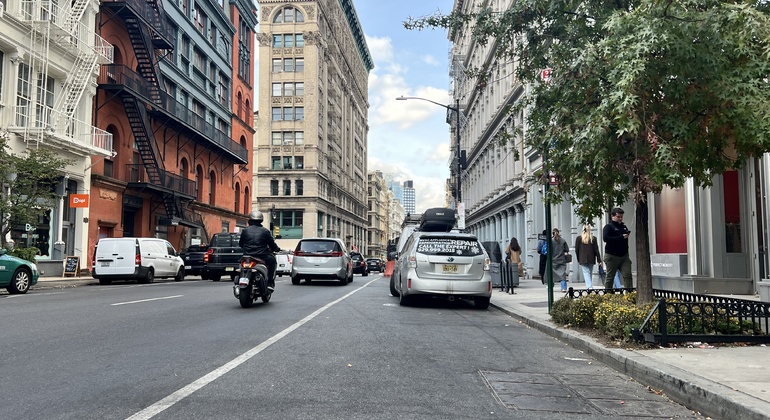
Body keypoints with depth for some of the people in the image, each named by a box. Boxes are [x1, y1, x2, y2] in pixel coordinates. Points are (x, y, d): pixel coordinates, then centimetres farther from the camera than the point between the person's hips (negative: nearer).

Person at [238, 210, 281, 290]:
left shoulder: (245, 231, 3)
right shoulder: (265, 231, -3)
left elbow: (240, 244, 14)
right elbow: (272, 244, 3)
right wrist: (277, 249, 25)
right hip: (262, 257, -3)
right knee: (272, 260, 25)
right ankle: (270, 283, 16)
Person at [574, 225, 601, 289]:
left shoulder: (579, 238, -2)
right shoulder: (593, 238, 2)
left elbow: (576, 250, 1)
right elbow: (596, 250, 2)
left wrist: (578, 259, 12)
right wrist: (599, 260, 4)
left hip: (583, 259, -2)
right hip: (591, 259, 2)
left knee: (586, 273, -7)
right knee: (590, 273, 14)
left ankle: (589, 287, -24)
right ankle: (589, 287, 21)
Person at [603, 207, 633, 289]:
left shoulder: (624, 226, 16)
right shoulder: (608, 226, -4)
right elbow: (606, 238, -20)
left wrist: (627, 235, 7)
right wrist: (621, 237, -21)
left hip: (624, 255, 5)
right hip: (612, 256, -5)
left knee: (627, 275, -6)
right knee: (609, 277, 4)